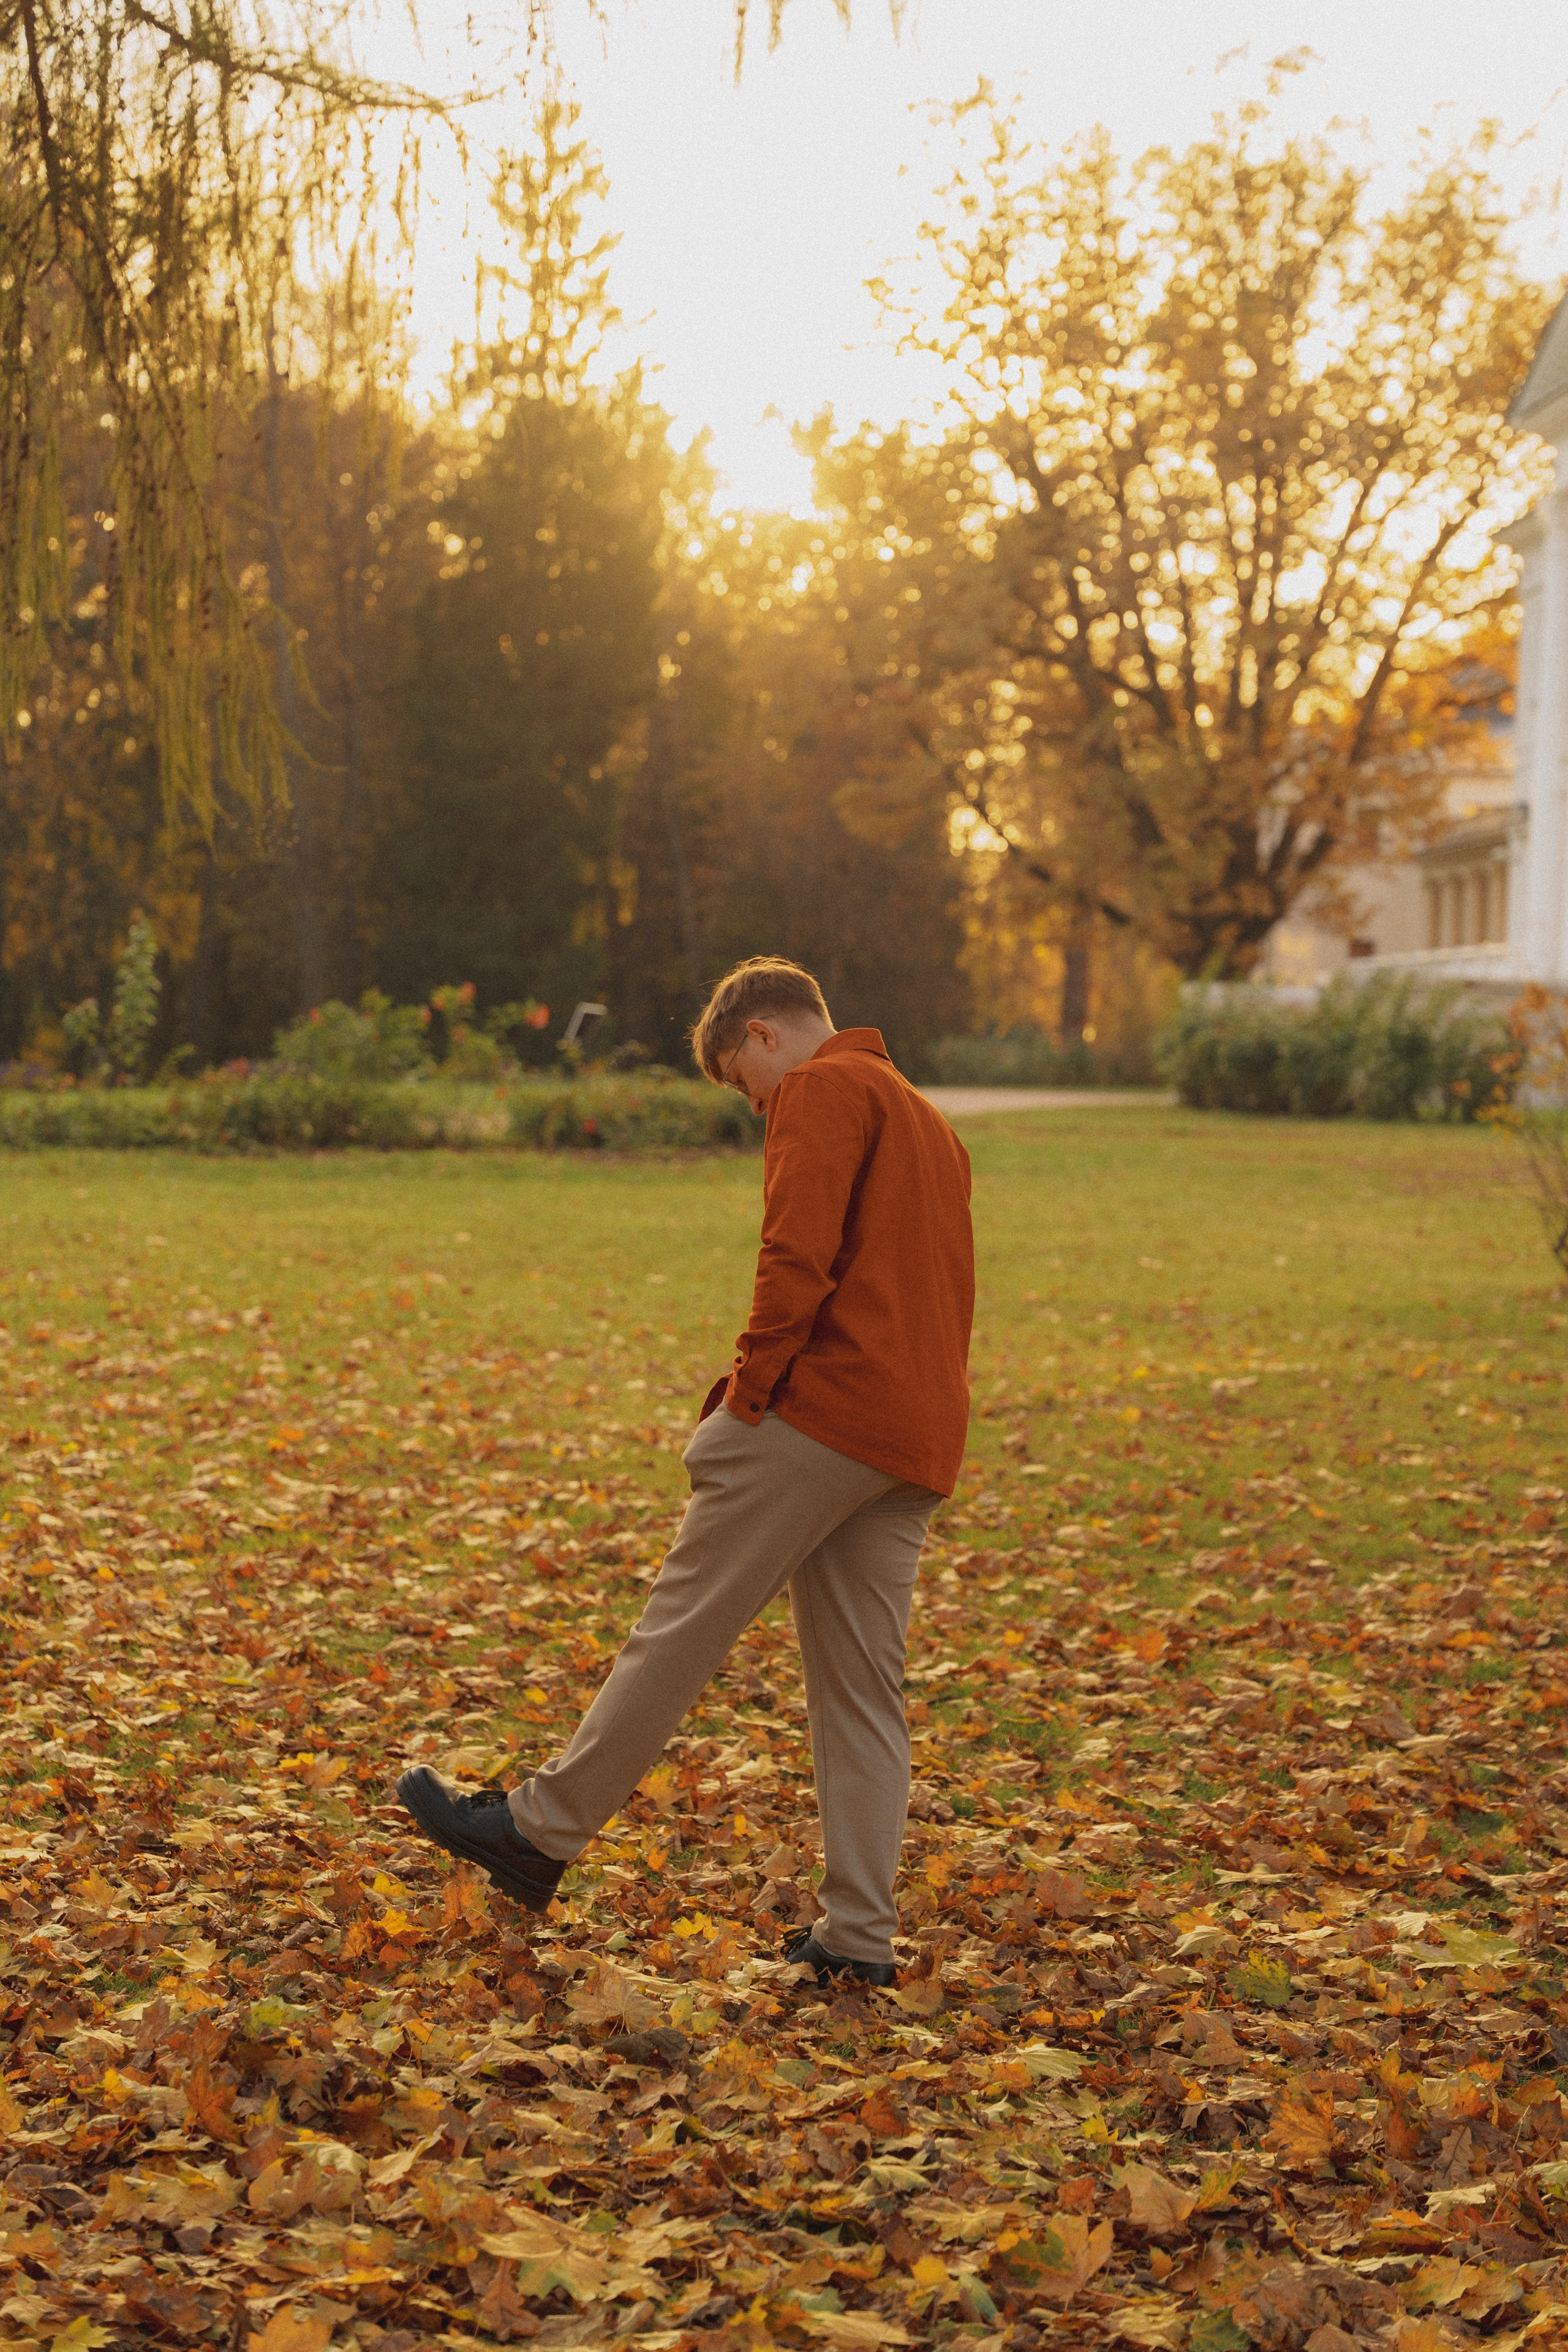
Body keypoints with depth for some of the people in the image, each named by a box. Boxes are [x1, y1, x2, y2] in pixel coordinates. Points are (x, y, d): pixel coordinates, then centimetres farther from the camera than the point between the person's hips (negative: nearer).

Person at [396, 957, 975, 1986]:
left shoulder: (824, 1090, -2)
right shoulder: (931, 1121, 27)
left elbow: (797, 1256, -16)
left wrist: (749, 1391, -10)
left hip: (824, 1408, -9)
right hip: (918, 1445, 9)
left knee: (682, 1623, -1)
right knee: (864, 1690, 7)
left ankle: (543, 1829, 7)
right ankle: (857, 1938, 7)